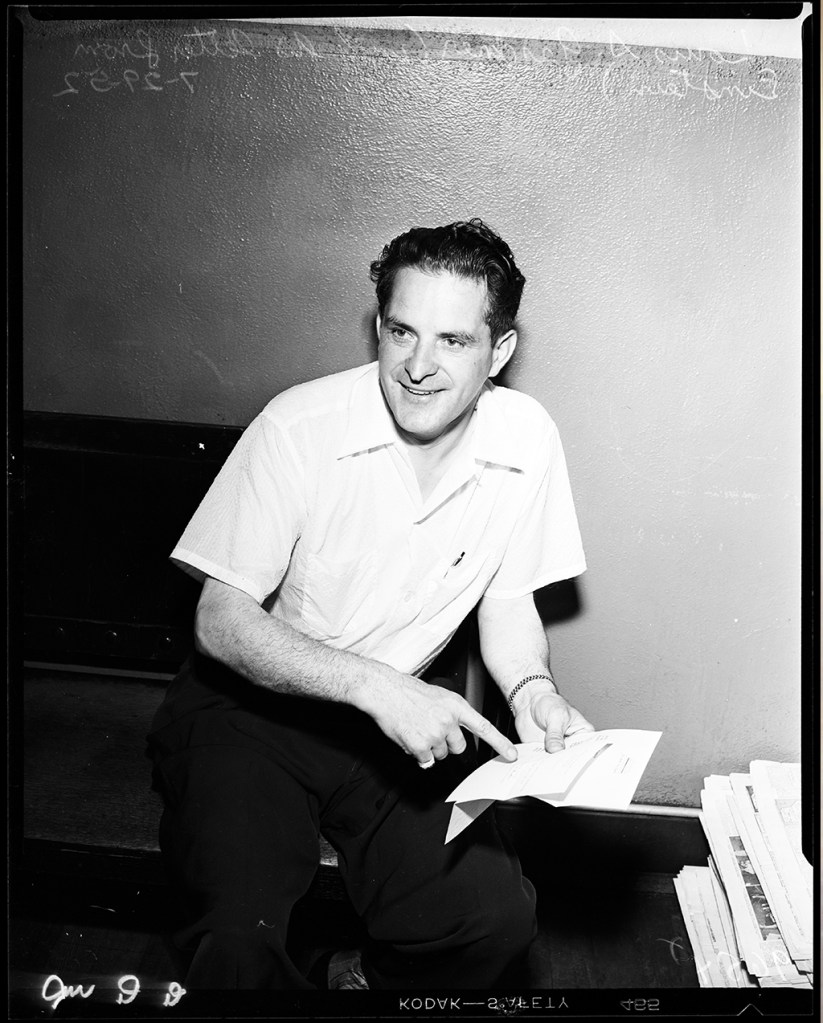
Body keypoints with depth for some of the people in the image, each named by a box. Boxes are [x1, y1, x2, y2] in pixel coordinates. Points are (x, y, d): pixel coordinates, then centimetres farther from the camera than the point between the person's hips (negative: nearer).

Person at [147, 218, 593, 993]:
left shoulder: (527, 441, -8)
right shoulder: (299, 428, -19)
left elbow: (506, 602, 6)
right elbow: (221, 622, -16)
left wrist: (531, 688, -15)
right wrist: (374, 685, -27)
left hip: (402, 721, 3)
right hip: (250, 706, -2)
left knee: (497, 918, -15)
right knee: (240, 944, -23)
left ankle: (374, 982, 17)